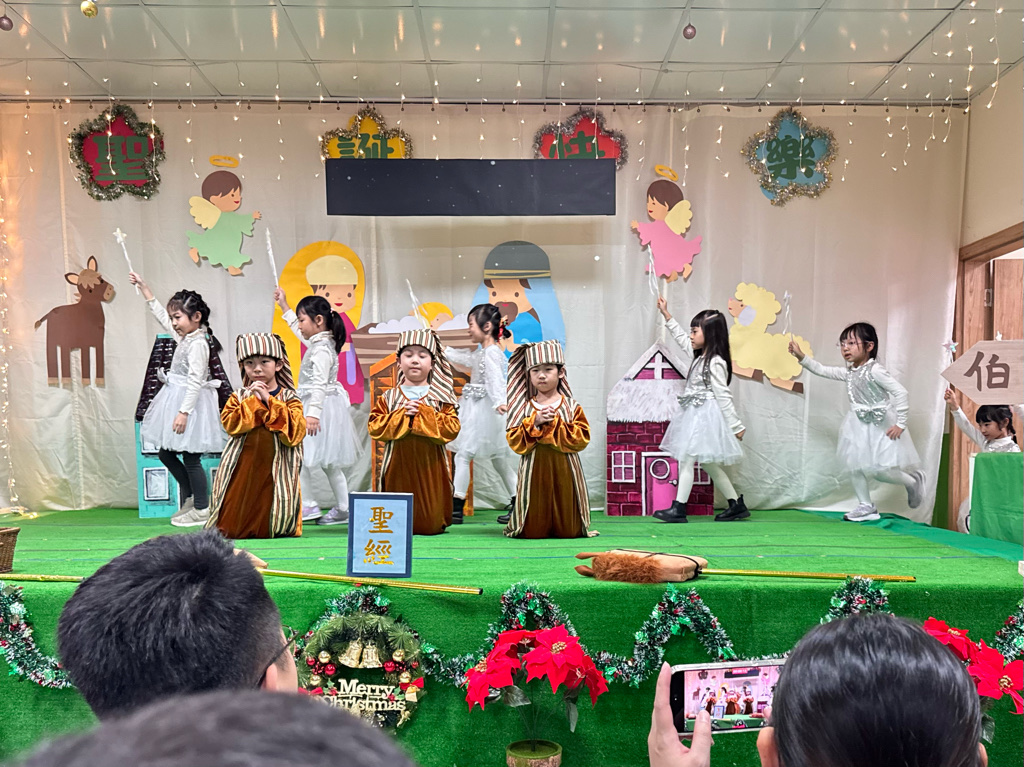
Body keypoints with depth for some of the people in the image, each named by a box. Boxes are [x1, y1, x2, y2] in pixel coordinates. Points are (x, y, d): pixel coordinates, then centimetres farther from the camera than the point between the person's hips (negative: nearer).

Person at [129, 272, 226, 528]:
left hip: (190, 402, -10)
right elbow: (160, 314, 24)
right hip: (177, 398, 10)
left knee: (191, 458, -2)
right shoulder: (186, 336, 9)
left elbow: (195, 381, -22)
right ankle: (190, 497, 29)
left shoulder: (198, 343, -17)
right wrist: (143, 287, 25)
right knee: (165, 452, 15)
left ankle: (202, 510, 9)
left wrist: (184, 412, -25)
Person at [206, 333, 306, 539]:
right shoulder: (239, 397, 9)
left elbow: (295, 431, -14)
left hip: (275, 469, -2)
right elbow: (230, 424, -6)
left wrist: (269, 400, -12)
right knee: (233, 528, 3)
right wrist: (253, 400, -9)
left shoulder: (289, 399, 1)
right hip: (243, 467, 2)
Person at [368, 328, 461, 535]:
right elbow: (374, 428, -1)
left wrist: (423, 413, -14)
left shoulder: (441, 398, 4)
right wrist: (402, 415, -12)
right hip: (398, 465, 1)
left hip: (429, 466, -1)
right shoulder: (388, 398, 7)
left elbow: (452, 428, -7)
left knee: (431, 525, 1)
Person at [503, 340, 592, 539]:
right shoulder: (524, 407, 6)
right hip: (534, 472, 0)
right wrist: (534, 422, -13)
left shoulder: (572, 406, 5)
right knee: (533, 532, 1)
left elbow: (581, 438, -6)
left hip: (563, 472, 0)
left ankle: (563, 528, 32)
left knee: (568, 531, 3)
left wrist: (555, 423, -11)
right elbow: (514, 442, -1)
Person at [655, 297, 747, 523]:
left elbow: (723, 396, -16)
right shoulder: (700, 356, 12)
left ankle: (679, 508, -6)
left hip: (704, 417, -10)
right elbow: (682, 339, 27)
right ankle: (737, 505, 21)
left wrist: (735, 425, -13)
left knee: (686, 460, -9)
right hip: (695, 415, 10)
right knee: (708, 463, 13)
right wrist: (667, 316, 28)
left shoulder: (715, 363, -15)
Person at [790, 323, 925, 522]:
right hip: (860, 425, 8)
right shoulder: (848, 372, 1)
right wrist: (801, 357, -1)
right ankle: (866, 506, 22)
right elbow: (822, 371, 9)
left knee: (880, 471, -5)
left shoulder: (875, 370, -22)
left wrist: (900, 424, -23)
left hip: (881, 426, -8)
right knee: (854, 465, 8)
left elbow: (900, 393, -25)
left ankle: (914, 480, 25)